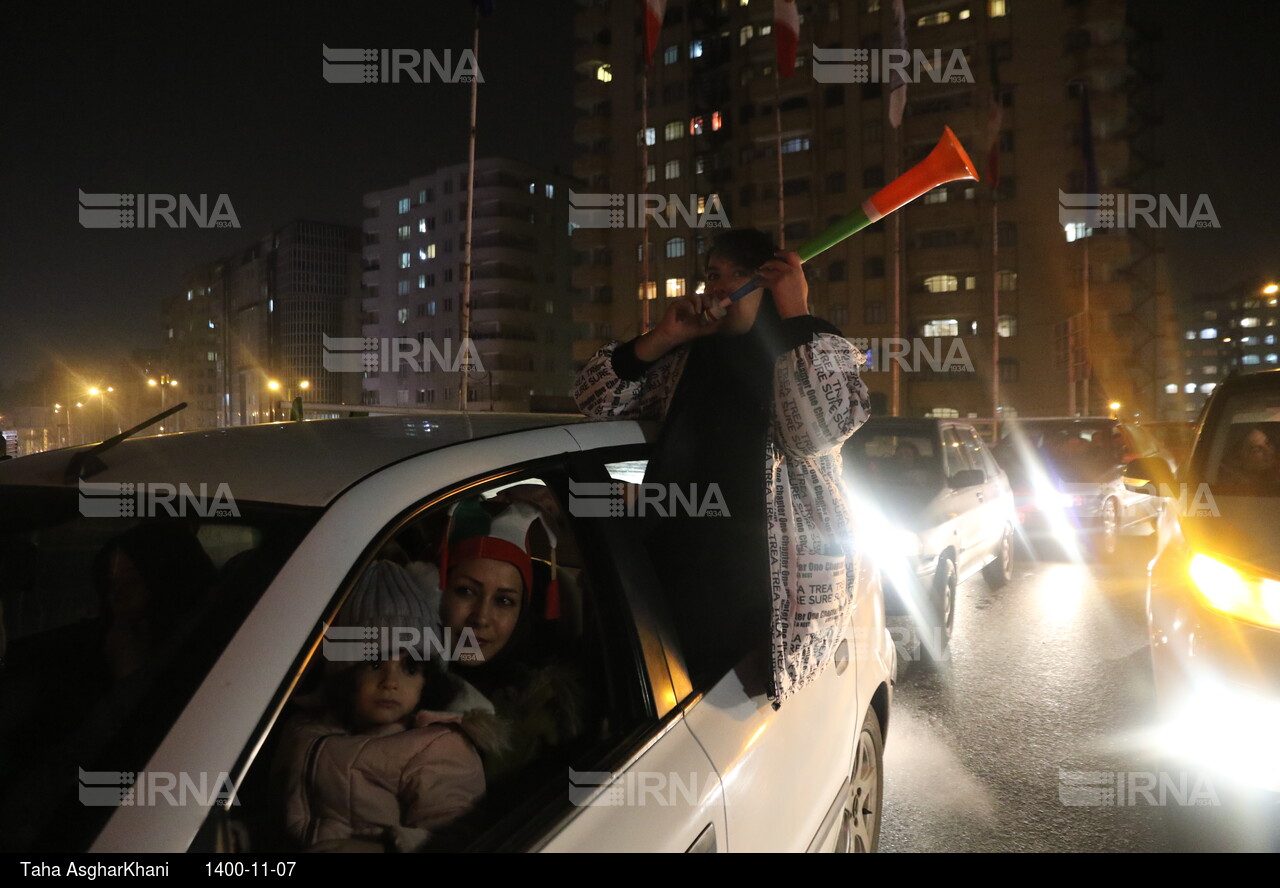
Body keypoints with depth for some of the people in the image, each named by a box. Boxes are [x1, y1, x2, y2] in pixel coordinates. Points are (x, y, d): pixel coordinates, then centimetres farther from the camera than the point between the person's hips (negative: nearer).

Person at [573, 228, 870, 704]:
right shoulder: (687, 359, 14)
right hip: (682, 563, 4)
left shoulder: (822, 354, 3)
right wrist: (663, 338, -1)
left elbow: (817, 432, -20)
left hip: (780, 574, -4)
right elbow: (594, 399, 11)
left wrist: (795, 314, -16)